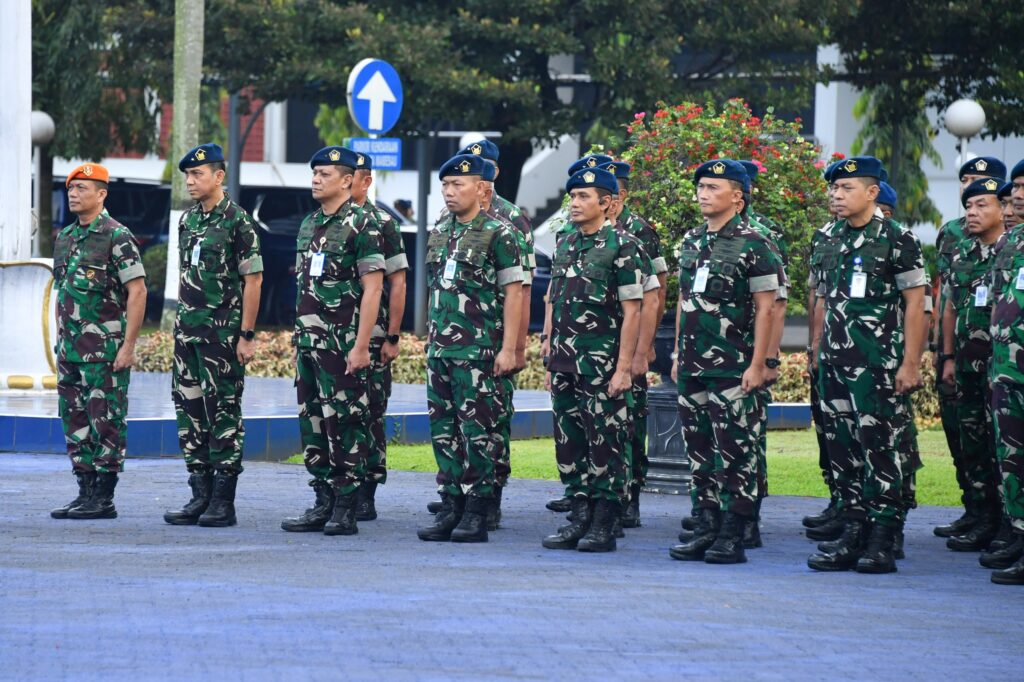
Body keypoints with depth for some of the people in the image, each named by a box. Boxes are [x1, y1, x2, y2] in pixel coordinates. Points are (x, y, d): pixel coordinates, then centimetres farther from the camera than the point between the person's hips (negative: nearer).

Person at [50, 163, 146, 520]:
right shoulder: (65, 237, 14)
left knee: (106, 422, -4)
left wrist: (128, 346, -16)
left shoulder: (117, 237, -10)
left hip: (105, 349, -8)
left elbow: (137, 291, -13)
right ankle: (85, 492, 16)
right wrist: (60, 340, 16)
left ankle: (104, 499, -2)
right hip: (71, 350, 8)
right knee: (75, 422, 9)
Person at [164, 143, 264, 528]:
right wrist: (181, 323, 14)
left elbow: (253, 280, -10)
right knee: (190, 410, 7)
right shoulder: (188, 220, 13)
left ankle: (223, 501, 0)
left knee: (224, 412, -3)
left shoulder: (237, 220, -9)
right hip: (188, 333, 7)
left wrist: (247, 335, -13)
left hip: (223, 333, -7)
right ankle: (200, 496, 12)